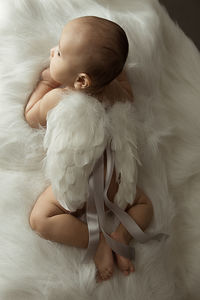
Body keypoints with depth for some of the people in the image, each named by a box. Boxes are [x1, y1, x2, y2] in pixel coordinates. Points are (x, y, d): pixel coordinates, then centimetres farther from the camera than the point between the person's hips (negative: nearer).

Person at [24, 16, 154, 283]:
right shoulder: (115, 89, -3)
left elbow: (31, 118, 7)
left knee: (40, 219, 3)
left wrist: (45, 82, 12)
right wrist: (115, 66, 25)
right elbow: (130, 99, 22)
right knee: (144, 205, 27)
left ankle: (96, 240, -9)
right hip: (113, 180, 5)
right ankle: (119, 235, -1)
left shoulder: (56, 99, -13)